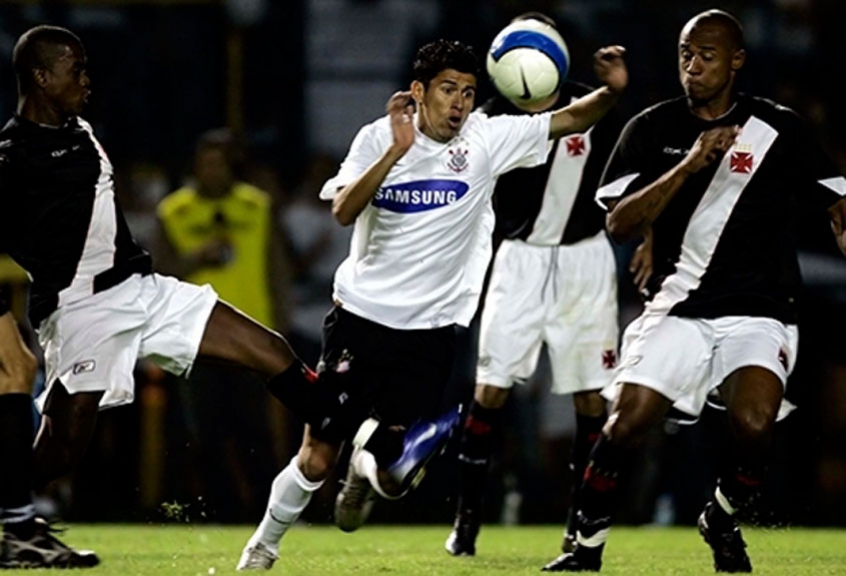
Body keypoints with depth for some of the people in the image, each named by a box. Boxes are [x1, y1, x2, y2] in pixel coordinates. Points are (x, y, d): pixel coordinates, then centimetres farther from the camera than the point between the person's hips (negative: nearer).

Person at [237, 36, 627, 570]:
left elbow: (573, 118, -8)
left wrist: (612, 90, -28)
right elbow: (344, 210, -20)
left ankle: (367, 466, 34)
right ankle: (263, 546, 24)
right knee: (316, 459, -2)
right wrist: (397, 150, -30)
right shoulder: (378, 137, -5)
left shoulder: (486, 139, -4)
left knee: (395, 478, -4)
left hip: (431, 331, 1)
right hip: (361, 318, -1)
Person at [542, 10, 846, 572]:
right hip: (678, 307, 1)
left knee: (755, 424, -25)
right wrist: (688, 165, -15)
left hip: (759, 311, -1)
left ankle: (723, 520, 5)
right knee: (625, 421, -16)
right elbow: (619, 223, -5)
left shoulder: (780, 129, 2)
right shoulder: (653, 129, 5)